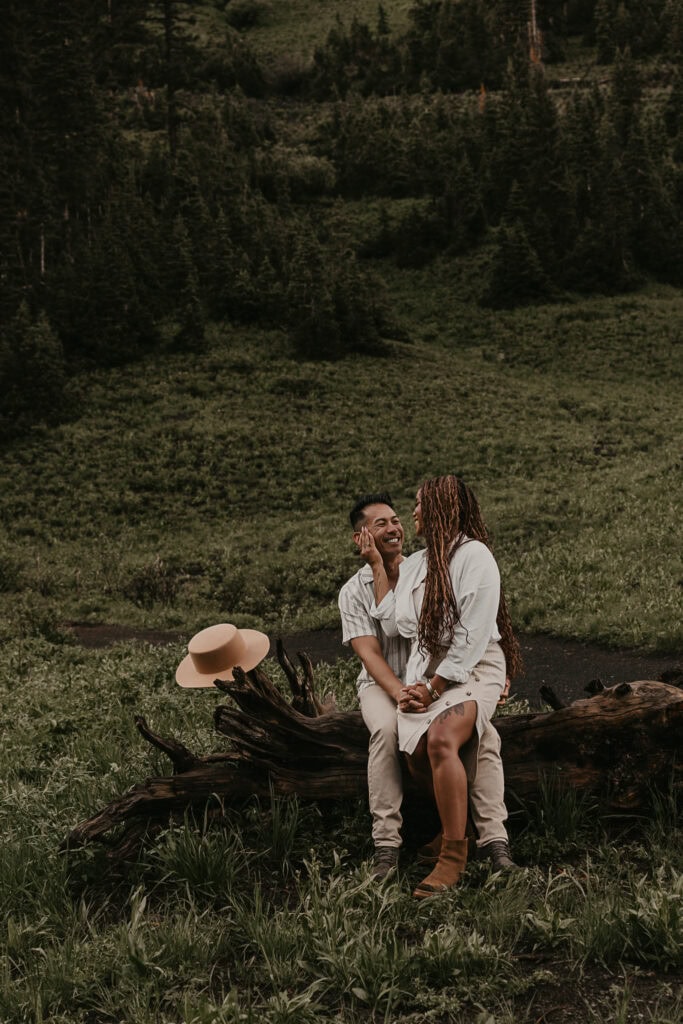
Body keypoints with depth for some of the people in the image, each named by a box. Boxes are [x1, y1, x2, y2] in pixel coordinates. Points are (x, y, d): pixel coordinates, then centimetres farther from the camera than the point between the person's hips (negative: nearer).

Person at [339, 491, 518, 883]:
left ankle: (495, 839, -23)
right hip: (383, 684, -2)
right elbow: (369, 653, -13)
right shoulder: (354, 592, -2)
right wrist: (401, 694, -30)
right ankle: (386, 844, -30)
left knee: (485, 734, -25)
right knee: (387, 731, -36)